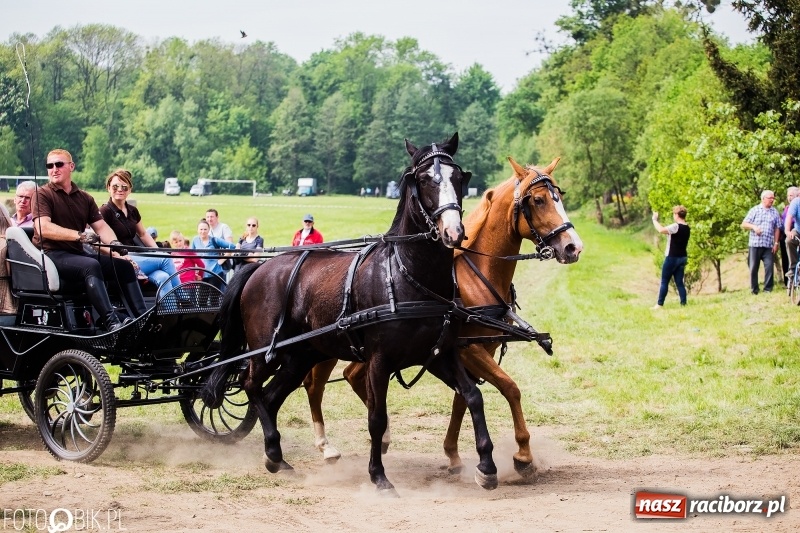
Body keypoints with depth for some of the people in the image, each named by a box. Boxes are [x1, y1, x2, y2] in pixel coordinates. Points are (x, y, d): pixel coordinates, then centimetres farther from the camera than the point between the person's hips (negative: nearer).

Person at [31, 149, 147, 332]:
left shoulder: (85, 198, 17)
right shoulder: (43, 195, -3)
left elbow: (101, 226, 8)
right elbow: (43, 228, -18)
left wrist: (113, 242, -15)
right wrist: (79, 235, -26)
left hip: (78, 254, 7)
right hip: (52, 255, -7)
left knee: (124, 265, -7)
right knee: (91, 266, -34)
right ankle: (111, 322, -46)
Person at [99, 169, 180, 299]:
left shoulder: (132, 211, 17)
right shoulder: (105, 211, -4)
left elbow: (143, 234, 29)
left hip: (135, 257, 6)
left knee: (163, 278, -24)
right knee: (166, 260, -18)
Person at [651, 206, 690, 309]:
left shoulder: (676, 226, -18)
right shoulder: (687, 228, 8)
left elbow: (661, 230, -28)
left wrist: (655, 220, -15)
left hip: (672, 258, -7)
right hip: (682, 258, 7)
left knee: (664, 282, 1)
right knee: (679, 282, 8)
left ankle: (660, 304, 4)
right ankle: (683, 303, 3)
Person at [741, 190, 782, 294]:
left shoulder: (775, 212, 9)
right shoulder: (754, 210, 4)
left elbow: (777, 228, 9)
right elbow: (743, 224, 4)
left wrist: (776, 243, 2)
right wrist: (753, 227, -15)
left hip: (769, 245, 1)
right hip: (755, 244, -1)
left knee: (769, 267, -7)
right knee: (753, 267, 2)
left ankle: (768, 289, 1)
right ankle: (754, 289, 10)